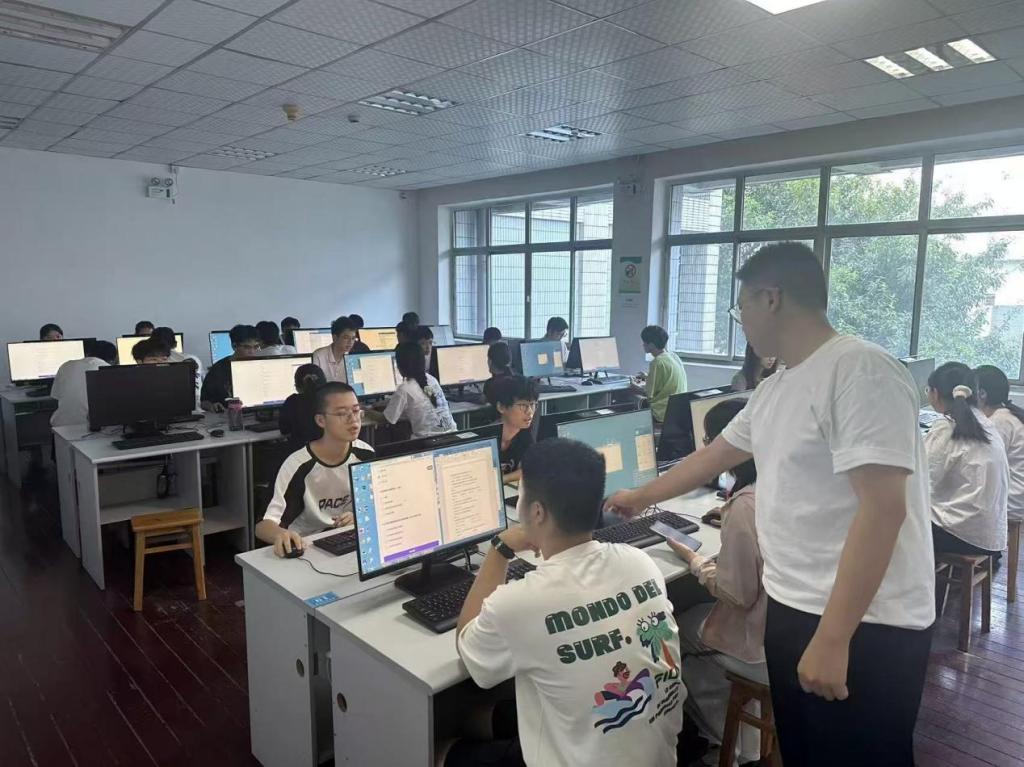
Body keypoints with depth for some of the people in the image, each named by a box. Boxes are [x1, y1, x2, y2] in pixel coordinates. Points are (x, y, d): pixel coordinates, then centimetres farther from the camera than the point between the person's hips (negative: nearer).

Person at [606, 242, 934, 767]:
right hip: (791, 609, 9)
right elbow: (713, 456, 22)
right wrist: (641, 498, 33)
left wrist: (832, 638, -24)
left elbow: (882, 509, -25)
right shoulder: (774, 389, 10)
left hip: (864, 628, -8)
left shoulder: (861, 371, -19)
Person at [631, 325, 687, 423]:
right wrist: (648, 378, 21)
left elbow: (649, 396, -15)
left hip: (663, 414, -8)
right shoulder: (674, 356, 6)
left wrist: (637, 387, 3)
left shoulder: (658, 362, -19)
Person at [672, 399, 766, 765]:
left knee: (675, 630, 16)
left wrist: (693, 559, -8)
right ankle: (743, 732, 31)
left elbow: (737, 594, -22)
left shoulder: (745, 505, -28)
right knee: (695, 617, 23)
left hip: (764, 646, -7)